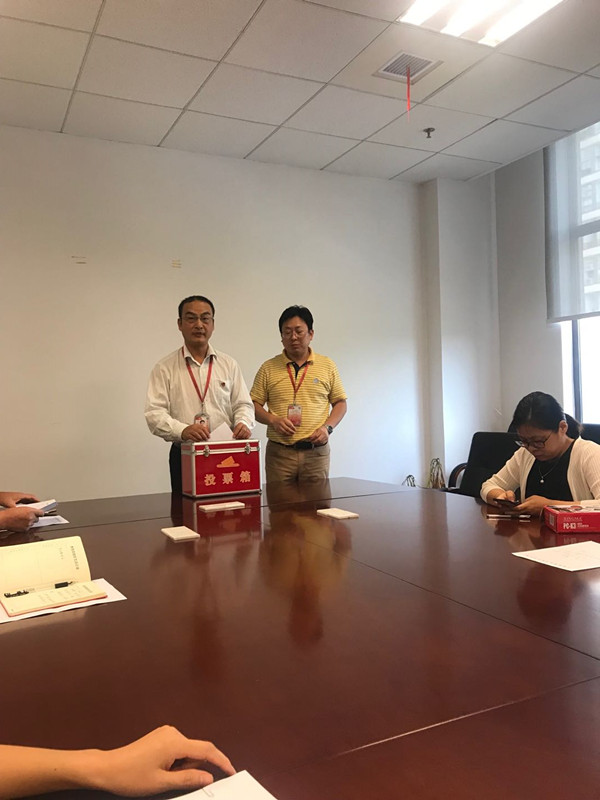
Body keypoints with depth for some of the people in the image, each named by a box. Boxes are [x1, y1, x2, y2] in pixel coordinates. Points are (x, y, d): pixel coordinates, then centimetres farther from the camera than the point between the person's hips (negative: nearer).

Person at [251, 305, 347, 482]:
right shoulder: (268, 368, 7)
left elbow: (340, 403, 12)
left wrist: (328, 427, -4)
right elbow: (254, 404, 7)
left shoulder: (327, 365, 9)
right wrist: (273, 420, -11)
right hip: (279, 452, 0)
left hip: (316, 452, 1)